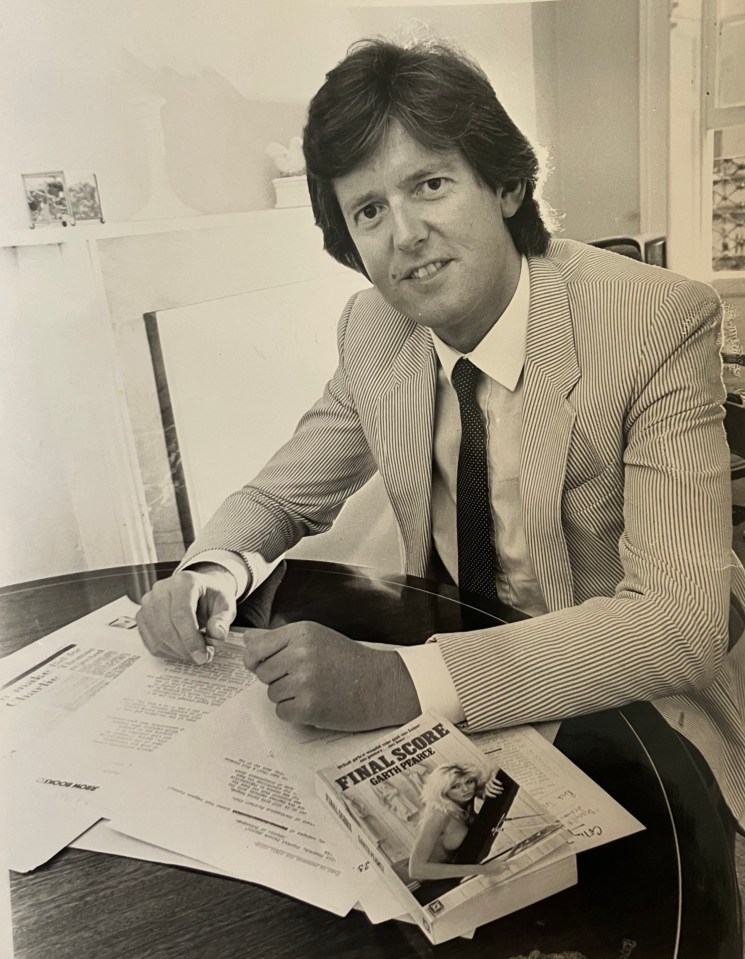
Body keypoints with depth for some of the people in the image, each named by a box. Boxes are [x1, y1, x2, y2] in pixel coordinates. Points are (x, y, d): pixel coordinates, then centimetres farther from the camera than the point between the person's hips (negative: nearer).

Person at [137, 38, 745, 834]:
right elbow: (278, 499, 7)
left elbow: (681, 620, -28)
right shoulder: (372, 330, -5)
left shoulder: (660, 323, -21)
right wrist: (203, 582, -17)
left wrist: (400, 681, -38)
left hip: (633, 712, -3)